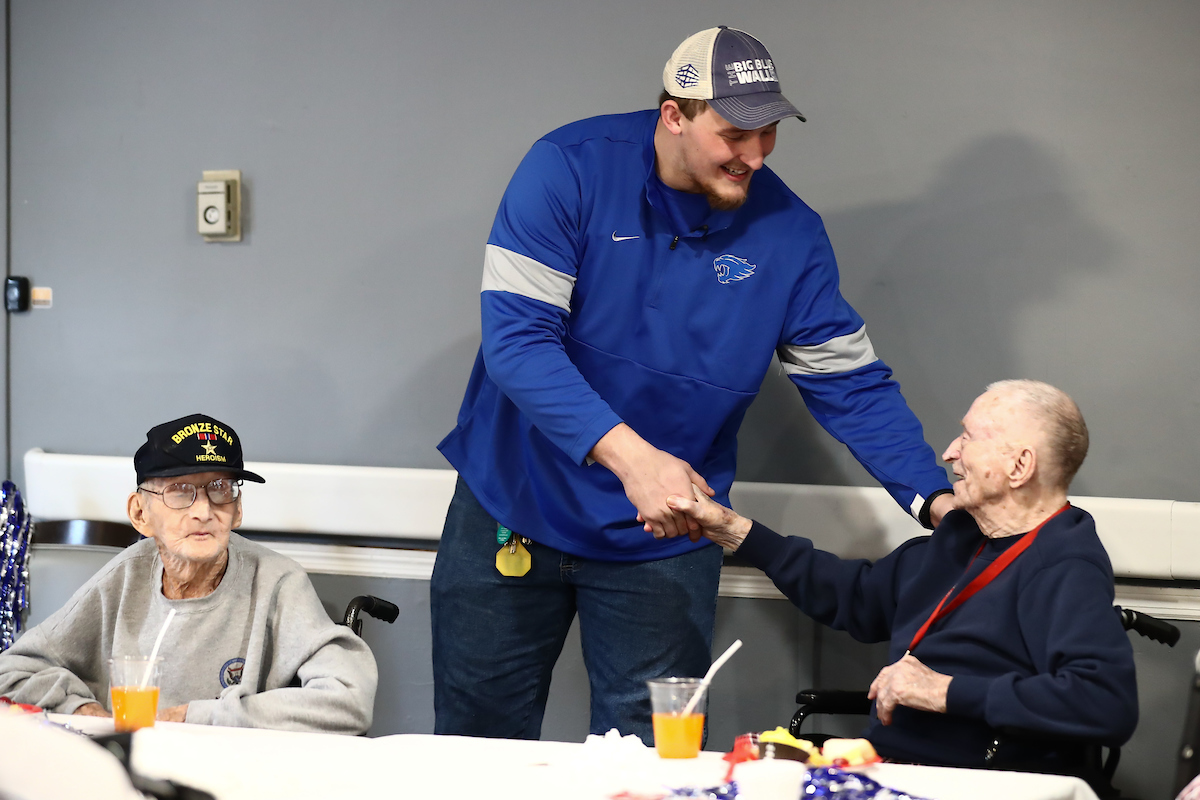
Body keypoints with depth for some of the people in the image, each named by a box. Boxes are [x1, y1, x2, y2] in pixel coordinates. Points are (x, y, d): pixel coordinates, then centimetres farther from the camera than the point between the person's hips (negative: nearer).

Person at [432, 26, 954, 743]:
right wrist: (628, 454, -35)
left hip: (663, 544, 1)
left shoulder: (789, 232, -6)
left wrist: (936, 500, -15)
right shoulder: (570, 170, -15)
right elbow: (516, 336, -23)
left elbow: (852, 384, -1)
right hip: (514, 508, -1)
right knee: (479, 743, 12)